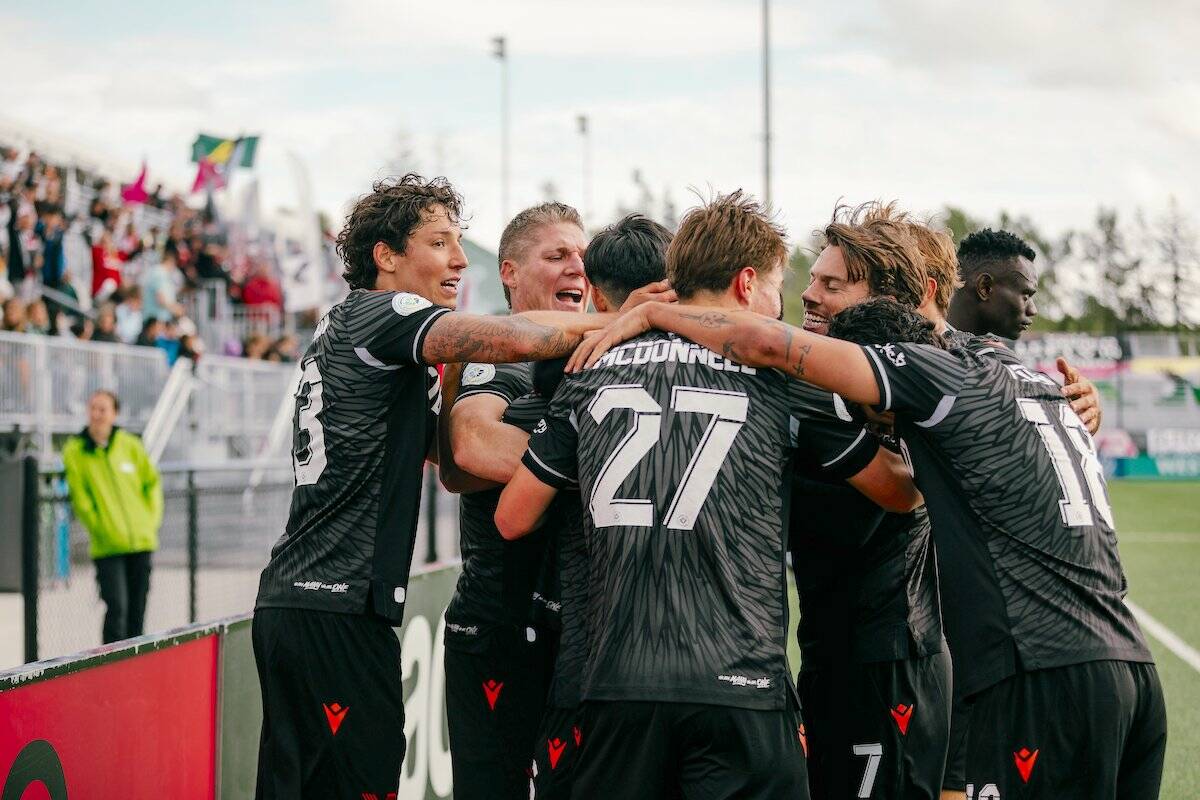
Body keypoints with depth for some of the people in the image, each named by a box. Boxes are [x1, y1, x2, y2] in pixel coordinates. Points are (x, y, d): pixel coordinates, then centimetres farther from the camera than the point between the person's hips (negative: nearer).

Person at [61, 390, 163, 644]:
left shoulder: (130, 445, 4)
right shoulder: (74, 451, -2)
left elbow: (152, 482, 12)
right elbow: (79, 498, -1)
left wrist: (152, 519, 3)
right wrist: (100, 527, -6)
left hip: (140, 540, 3)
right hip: (107, 547, -3)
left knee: (137, 608, 8)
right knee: (117, 607, -15)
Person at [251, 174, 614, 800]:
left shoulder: (339, 328, 23)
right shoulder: (379, 315, -6)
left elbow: (448, 450, 24)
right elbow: (517, 337, -20)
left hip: (289, 601, 10)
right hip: (338, 607, -10)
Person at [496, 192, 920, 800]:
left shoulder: (591, 375, 9)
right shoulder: (778, 380, 2)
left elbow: (512, 519, 14)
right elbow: (902, 492, 10)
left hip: (617, 686, 3)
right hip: (740, 686, -3)